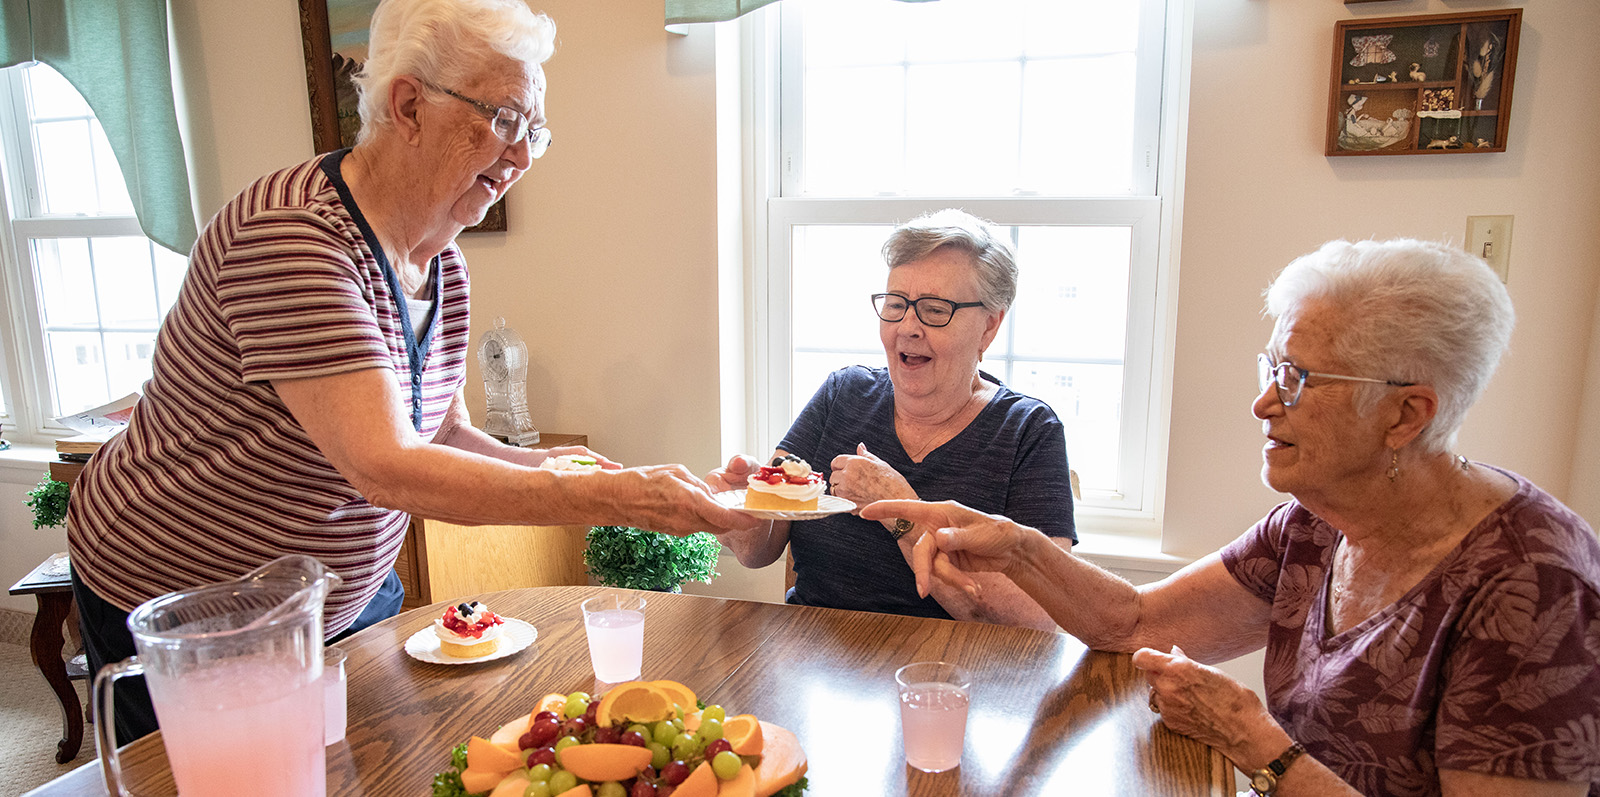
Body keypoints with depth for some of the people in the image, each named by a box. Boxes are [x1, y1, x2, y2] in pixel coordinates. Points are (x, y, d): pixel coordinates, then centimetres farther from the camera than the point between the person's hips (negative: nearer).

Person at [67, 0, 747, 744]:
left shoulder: (442, 262, -3)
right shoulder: (291, 237, -30)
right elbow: (386, 466, -38)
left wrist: (536, 465, -15)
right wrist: (614, 498, -40)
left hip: (349, 595, 8)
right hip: (181, 611, -7)